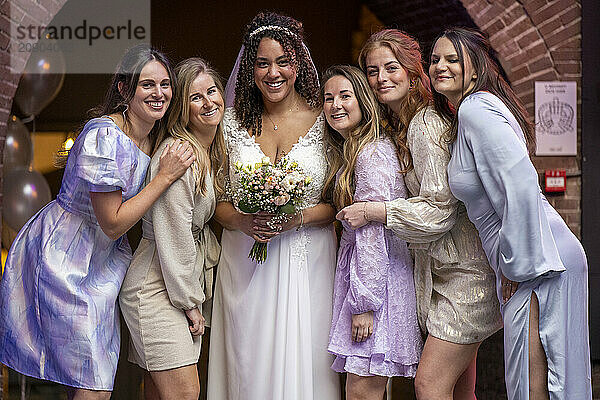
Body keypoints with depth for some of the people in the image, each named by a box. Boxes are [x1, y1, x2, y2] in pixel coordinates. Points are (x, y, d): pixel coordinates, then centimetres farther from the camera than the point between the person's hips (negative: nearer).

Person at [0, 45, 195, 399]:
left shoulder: (156, 137, 2)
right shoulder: (104, 137, -24)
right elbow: (113, 224, -22)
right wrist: (166, 175, -22)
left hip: (104, 258, 8)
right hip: (62, 260, -8)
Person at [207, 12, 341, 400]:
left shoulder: (324, 120, -1)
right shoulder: (234, 123, 6)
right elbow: (218, 202, 9)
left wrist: (300, 216, -17)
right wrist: (243, 221, -11)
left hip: (306, 262, -2)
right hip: (245, 263, 2)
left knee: (303, 366, -1)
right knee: (249, 368, 4)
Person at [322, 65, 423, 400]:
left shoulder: (373, 152, -14)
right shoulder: (349, 152, 18)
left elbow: (372, 233, -19)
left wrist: (364, 303, -20)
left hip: (378, 279, -10)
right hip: (357, 269, 10)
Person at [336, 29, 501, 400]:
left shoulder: (427, 123, -16)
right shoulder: (403, 126, 14)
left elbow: (439, 210, -20)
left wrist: (372, 211, -16)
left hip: (466, 270, -10)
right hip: (443, 271, 10)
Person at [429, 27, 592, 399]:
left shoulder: (476, 108, -13)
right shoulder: (464, 116, 18)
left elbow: (522, 184, -22)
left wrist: (516, 264, -16)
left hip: (537, 264, -10)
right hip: (524, 260, 10)